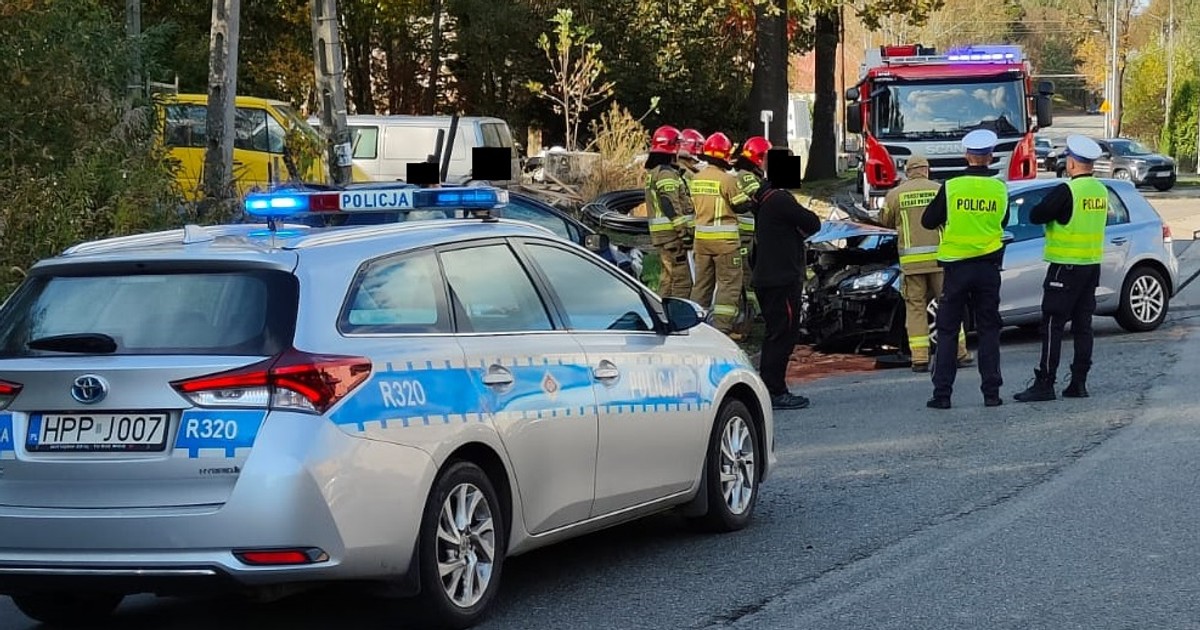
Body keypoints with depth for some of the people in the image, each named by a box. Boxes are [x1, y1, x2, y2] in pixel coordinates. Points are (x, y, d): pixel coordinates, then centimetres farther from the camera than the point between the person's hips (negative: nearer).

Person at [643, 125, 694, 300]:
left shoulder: (653, 172, 19)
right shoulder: (667, 173, -14)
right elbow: (672, 206, -21)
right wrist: (684, 232, -22)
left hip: (659, 233, 10)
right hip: (671, 233, -10)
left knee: (668, 277, 16)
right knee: (681, 280, -11)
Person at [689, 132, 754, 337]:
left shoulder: (696, 179, 6)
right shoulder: (727, 179, -15)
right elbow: (741, 206, -8)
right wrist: (752, 200, 11)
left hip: (701, 237, 7)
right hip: (724, 239, -7)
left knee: (702, 281, 15)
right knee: (729, 283, -1)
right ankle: (722, 327, -7)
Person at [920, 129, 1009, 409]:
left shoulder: (952, 187, -10)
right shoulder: (999, 189, -3)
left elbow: (928, 221, 0)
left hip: (956, 267, -2)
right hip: (988, 266, 2)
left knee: (947, 331, 4)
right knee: (989, 330, 9)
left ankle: (942, 393, 0)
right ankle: (991, 391, 6)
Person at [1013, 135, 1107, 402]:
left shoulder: (1066, 191, -17)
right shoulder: (1101, 191, 7)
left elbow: (1035, 216, -16)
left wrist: (1051, 210, 4)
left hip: (1066, 267, -7)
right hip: (1092, 266, 7)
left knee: (1052, 326, -5)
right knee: (1083, 325, 10)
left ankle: (1045, 384, -6)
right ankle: (1078, 383, 10)